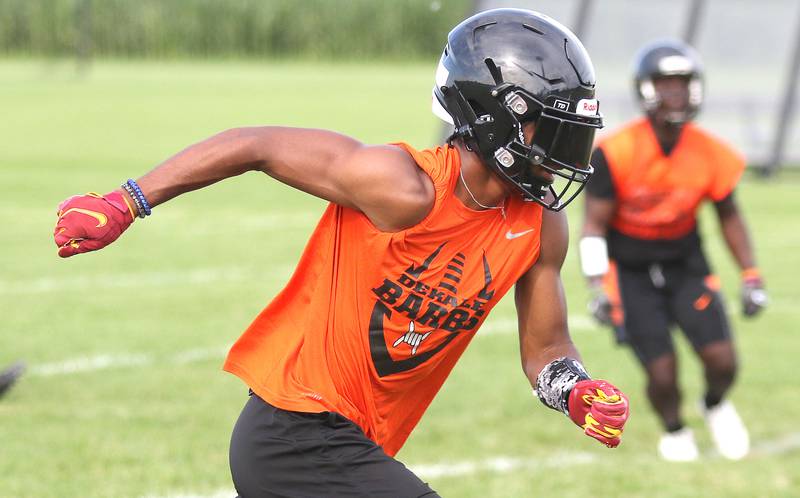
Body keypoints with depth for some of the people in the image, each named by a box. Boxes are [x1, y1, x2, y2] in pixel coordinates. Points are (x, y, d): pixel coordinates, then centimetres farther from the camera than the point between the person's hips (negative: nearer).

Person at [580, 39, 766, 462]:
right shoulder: (616, 153, -22)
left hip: (686, 264, 3)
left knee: (722, 362, -8)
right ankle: (674, 430, 25)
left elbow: (728, 215, 5)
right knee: (662, 375, -9)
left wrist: (751, 277, 3)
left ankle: (715, 405, 29)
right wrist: (598, 289, -23)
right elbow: (594, 224, -16)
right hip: (630, 269, -3)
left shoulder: (710, 154, -11)